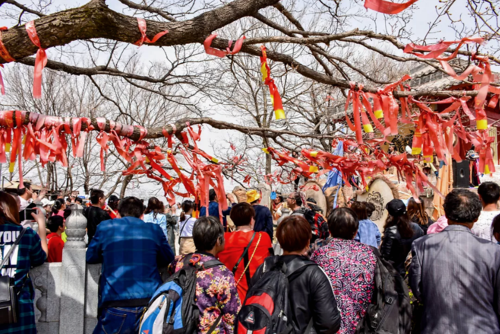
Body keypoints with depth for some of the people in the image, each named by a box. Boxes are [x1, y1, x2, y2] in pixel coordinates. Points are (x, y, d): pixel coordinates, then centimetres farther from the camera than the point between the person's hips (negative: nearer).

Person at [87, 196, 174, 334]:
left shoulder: (105, 227, 6)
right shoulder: (154, 229, 8)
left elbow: (90, 257, 19)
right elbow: (168, 259, 19)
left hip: (116, 308, -1)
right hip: (151, 302, 1)